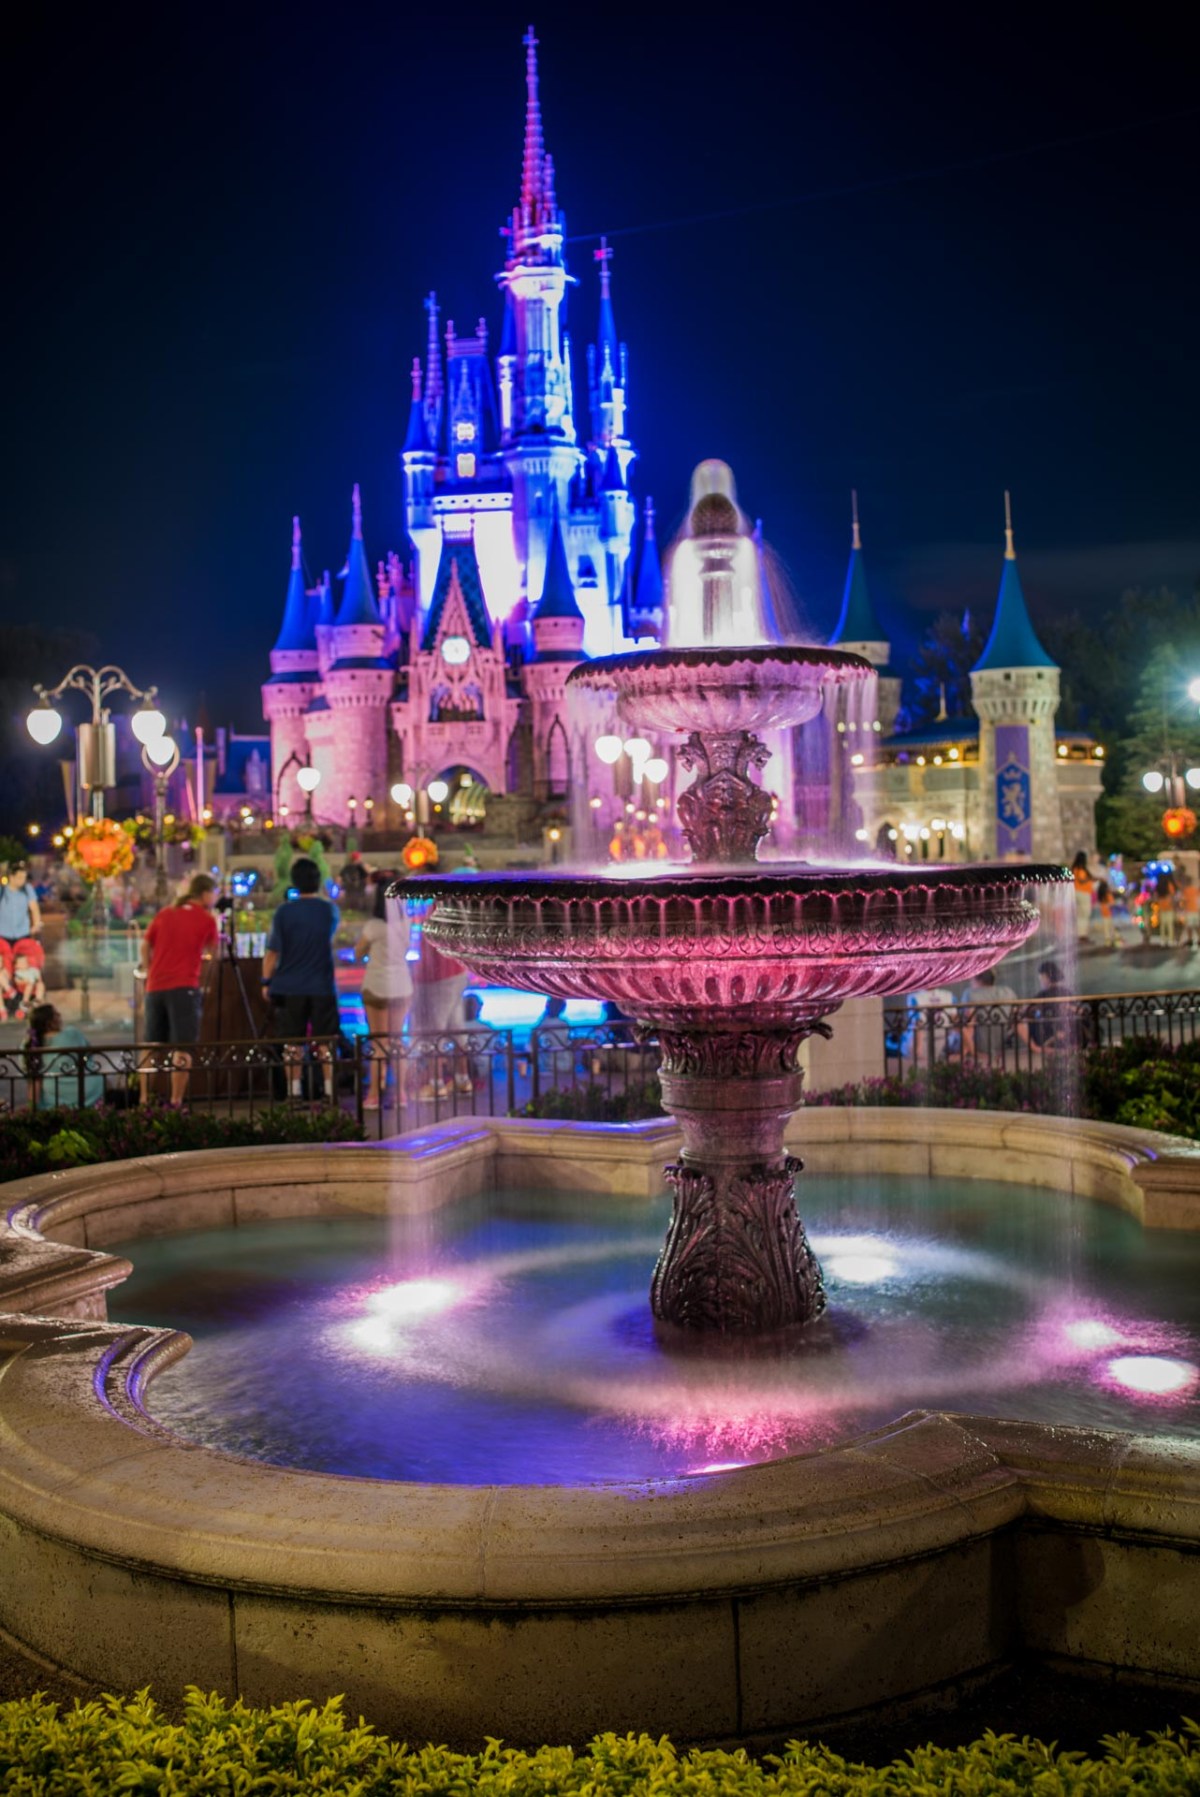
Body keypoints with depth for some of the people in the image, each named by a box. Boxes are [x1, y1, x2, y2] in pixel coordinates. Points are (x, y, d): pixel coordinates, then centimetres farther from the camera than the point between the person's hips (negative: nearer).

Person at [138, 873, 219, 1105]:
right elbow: (211, 950, 18)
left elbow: (145, 946, 13)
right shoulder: (206, 919, 3)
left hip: (155, 987, 5)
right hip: (184, 987, -5)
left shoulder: (163, 914, 14)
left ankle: (144, 1101, 11)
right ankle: (176, 1103, -8)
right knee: (183, 1049, -4)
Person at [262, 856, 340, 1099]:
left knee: (293, 1044, 6)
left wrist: (266, 982, 4)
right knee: (325, 1043, 7)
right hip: (323, 987, 1)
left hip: (290, 988, -1)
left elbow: (272, 952, -6)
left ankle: (294, 1091, 5)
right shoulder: (330, 910, 0)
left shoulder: (284, 912, -7)